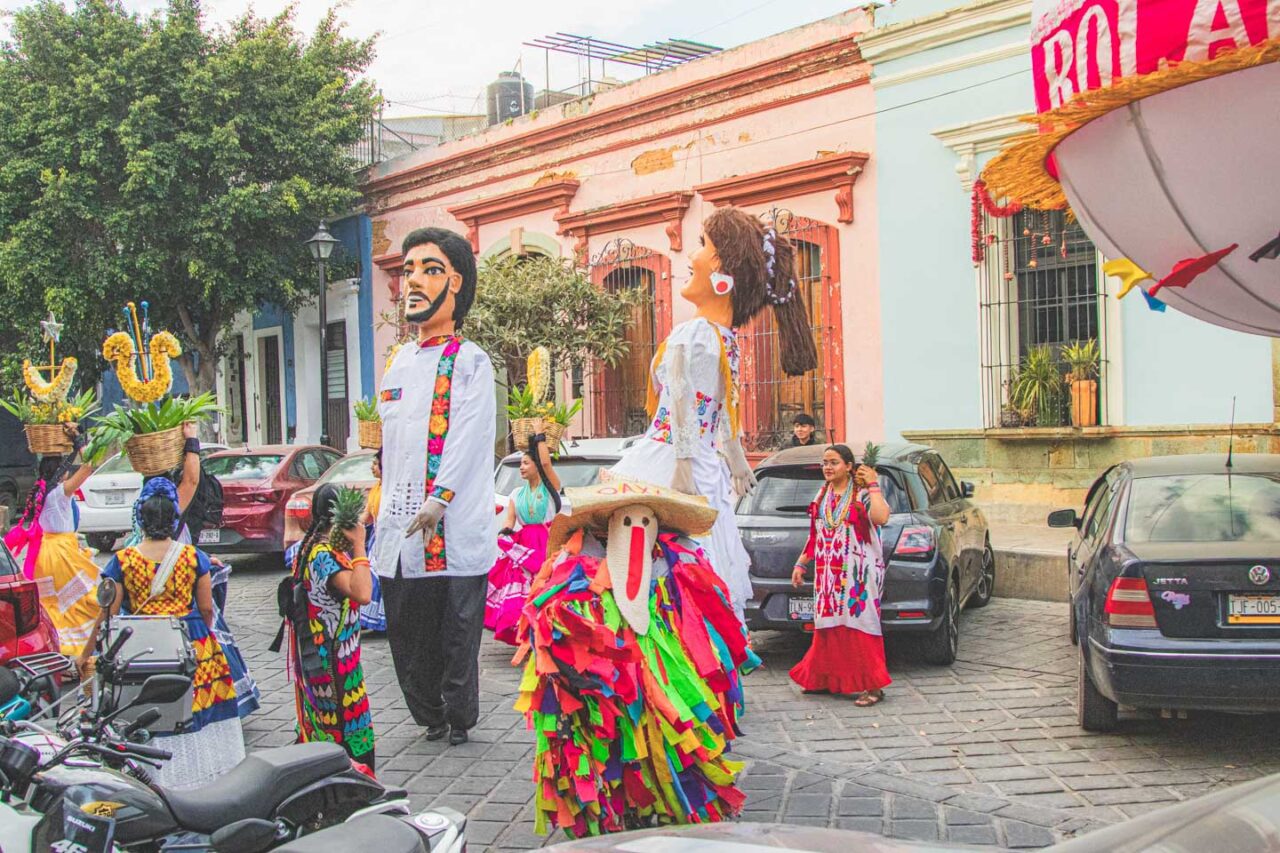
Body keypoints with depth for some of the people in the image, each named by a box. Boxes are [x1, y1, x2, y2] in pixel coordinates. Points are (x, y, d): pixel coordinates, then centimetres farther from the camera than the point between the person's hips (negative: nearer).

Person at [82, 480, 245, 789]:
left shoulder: (123, 561, -5)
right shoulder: (193, 556, -2)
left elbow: (107, 615, -2)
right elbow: (206, 608, 2)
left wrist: (87, 653, 10)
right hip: (193, 645, 1)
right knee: (198, 707, 12)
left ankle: (163, 779, 11)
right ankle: (209, 769, 22)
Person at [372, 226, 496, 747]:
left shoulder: (470, 362, -4)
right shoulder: (398, 363, 17)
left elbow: (468, 436, -15)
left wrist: (439, 500, -24)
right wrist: (386, 503, 18)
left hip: (455, 530, -6)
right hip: (398, 530, 6)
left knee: (456, 635, 2)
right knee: (407, 636, 11)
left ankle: (459, 721, 20)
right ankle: (429, 717, 28)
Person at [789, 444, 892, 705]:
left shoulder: (862, 494, -6)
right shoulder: (822, 496, 13)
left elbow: (881, 517, -27)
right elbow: (814, 535, 19)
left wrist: (873, 486, -20)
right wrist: (801, 564, 17)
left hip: (858, 573, -6)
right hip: (827, 573, 6)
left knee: (859, 623, -6)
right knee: (829, 625, 9)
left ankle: (872, 685, -1)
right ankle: (826, 679, 20)